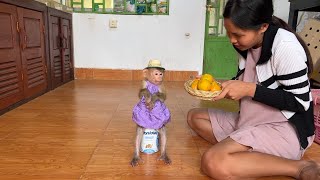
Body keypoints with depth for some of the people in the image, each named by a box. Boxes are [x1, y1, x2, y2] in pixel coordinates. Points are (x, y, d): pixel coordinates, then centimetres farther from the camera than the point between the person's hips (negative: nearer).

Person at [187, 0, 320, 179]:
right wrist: (220, 86, -5)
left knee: (213, 162, -29)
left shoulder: (285, 47, -22)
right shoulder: (249, 43, 2)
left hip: (285, 128, -9)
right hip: (251, 121, 9)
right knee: (194, 117, 8)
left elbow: (300, 102, -18)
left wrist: (249, 89, -24)